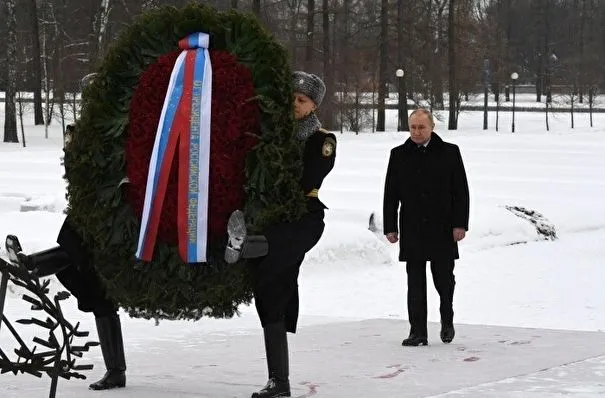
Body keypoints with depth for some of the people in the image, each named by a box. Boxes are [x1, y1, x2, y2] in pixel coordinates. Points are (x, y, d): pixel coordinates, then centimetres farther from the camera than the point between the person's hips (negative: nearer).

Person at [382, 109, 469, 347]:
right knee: (415, 283, 1)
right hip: (412, 231, 1)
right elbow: (390, 194, 9)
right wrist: (390, 227, 3)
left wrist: (460, 224, -5)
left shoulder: (449, 153, 3)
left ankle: (447, 320, 29)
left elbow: (461, 191, 3)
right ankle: (417, 332, 4)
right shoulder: (399, 155, 7)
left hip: (442, 229, -1)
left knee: (444, 278, 3)